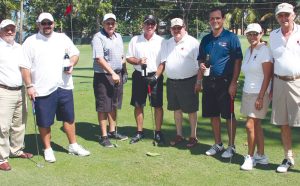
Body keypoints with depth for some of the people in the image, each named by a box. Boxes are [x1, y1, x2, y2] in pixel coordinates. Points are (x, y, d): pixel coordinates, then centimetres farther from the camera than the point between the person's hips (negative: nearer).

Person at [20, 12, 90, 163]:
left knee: (69, 118, 13)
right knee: (44, 122, 5)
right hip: (42, 90, -3)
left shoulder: (63, 38, 7)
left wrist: (72, 63, -7)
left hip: (64, 86, 3)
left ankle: (73, 145, 28)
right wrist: (29, 86, -11)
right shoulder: (30, 42, -2)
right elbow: (25, 66, -4)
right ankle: (47, 149, 22)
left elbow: (75, 53, 15)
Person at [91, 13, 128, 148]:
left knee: (114, 105, 16)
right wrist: (112, 73, -25)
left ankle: (112, 131, 28)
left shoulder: (118, 37, 13)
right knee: (103, 107, -1)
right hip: (103, 76, -7)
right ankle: (104, 136, 7)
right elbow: (99, 59, -20)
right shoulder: (98, 38, -11)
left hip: (117, 75, 7)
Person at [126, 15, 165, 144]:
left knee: (158, 105, -1)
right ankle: (139, 132, 17)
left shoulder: (161, 41, 2)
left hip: (155, 76, -2)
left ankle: (158, 132, 10)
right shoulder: (135, 40, 6)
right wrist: (138, 61, -12)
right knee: (138, 105, 6)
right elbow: (128, 58, 8)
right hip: (139, 76, 2)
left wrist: (157, 75, -11)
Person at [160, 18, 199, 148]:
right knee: (176, 109, 14)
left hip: (188, 82, -6)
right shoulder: (168, 43, 11)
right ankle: (179, 135, 26)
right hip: (171, 82, 6)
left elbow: (200, 65, -9)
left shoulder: (193, 43, -7)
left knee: (191, 110, 4)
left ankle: (193, 136, 16)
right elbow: (163, 62, 14)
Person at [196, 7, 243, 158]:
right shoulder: (206, 39, 10)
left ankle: (231, 146, 14)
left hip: (225, 82, -5)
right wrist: (199, 81, 6)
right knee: (213, 115, 12)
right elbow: (201, 61, 17)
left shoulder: (231, 38, -6)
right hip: (209, 82, 5)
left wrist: (233, 83, -14)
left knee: (229, 115, 2)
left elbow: (238, 61, -9)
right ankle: (217, 144, 25)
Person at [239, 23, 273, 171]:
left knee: (250, 125, -8)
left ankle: (250, 157, 6)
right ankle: (261, 156, 23)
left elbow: (267, 76, -15)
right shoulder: (248, 51, 11)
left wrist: (260, 97, -18)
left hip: (259, 93, -7)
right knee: (256, 125, 12)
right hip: (247, 92, 7)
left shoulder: (265, 50, -12)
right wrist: (247, 91, 11)